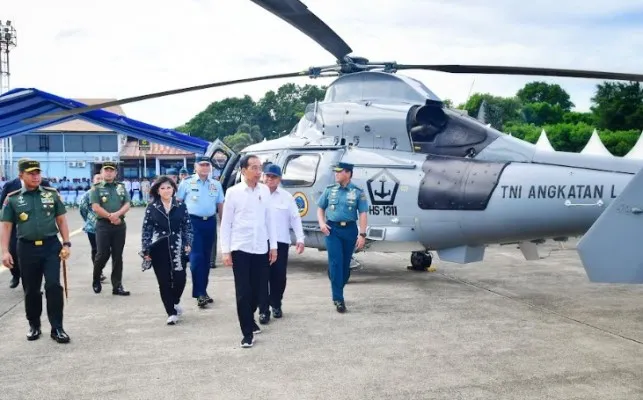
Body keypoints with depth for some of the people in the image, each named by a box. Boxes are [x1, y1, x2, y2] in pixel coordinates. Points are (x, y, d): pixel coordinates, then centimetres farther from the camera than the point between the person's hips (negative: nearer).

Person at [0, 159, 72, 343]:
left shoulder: (52, 194, 3)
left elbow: (61, 220, 6)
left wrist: (66, 244, -1)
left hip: (51, 246, 0)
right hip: (27, 248, 1)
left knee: (53, 286, -6)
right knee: (31, 290, 10)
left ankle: (57, 328, 2)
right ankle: (34, 325, 28)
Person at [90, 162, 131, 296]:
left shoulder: (121, 187, 12)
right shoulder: (97, 189, 3)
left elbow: (127, 205, 2)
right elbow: (95, 207, -8)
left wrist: (117, 214, -16)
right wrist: (110, 217, -14)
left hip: (120, 225, 3)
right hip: (103, 225, -3)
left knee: (118, 256, 4)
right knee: (103, 254, -5)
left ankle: (117, 286, 9)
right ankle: (96, 280, 21)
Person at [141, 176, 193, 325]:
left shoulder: (181, 206, 5)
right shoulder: (151, 208, 2)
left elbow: (187, 227, 7)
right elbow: (146, 230, 2)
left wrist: (187, 243, -5)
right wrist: (146, 250, -3)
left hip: (177, 249, 1)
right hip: (159, 250, 0)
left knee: (180, 279, -4)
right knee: (164, 281, 2)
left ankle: (175, 301, 28)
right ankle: (171, 312, 12)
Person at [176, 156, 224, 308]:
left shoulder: (216, 185, 11)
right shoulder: (187, 183, 1)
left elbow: (220, 205, 13)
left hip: (210, 222, 4)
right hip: (192, 222, -4)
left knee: (206, 258, 10)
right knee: (196, 257, -11)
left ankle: (203, 290, 21)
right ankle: (200, 293, -8)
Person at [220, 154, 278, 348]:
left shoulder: (265, 190, 5)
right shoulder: (233, 192, -5)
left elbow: (269, 219, 9)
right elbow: (226, 223, -3)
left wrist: (273, 246, 9)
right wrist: (225, 250, -6)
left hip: (261, 248, 3)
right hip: (240, 249, -3)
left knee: (257, 290, 13)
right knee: (243, 292, -1)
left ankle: (249, 319, 37)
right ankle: (247, 332, 9)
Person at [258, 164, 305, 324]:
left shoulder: (286, 196, 6)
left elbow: (295, 218, 5)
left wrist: (300, 239, -2)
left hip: (281, 242, 2)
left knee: (279, 275, 9)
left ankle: (276, 305, 29)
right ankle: (263, 310, 5)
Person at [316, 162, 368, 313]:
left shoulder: (357, 192, -1)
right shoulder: (330, 190, 5)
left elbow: (362, 214, -3)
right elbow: (320, 208, 14)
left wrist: (362, 234, -9)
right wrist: (322, 223, -3)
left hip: (349, 229, 0)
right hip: (332, 229, 0)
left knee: (345, 263, 9)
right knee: (336, 262, -8)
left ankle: (337, 292, 28)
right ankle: (338, 298, -7)